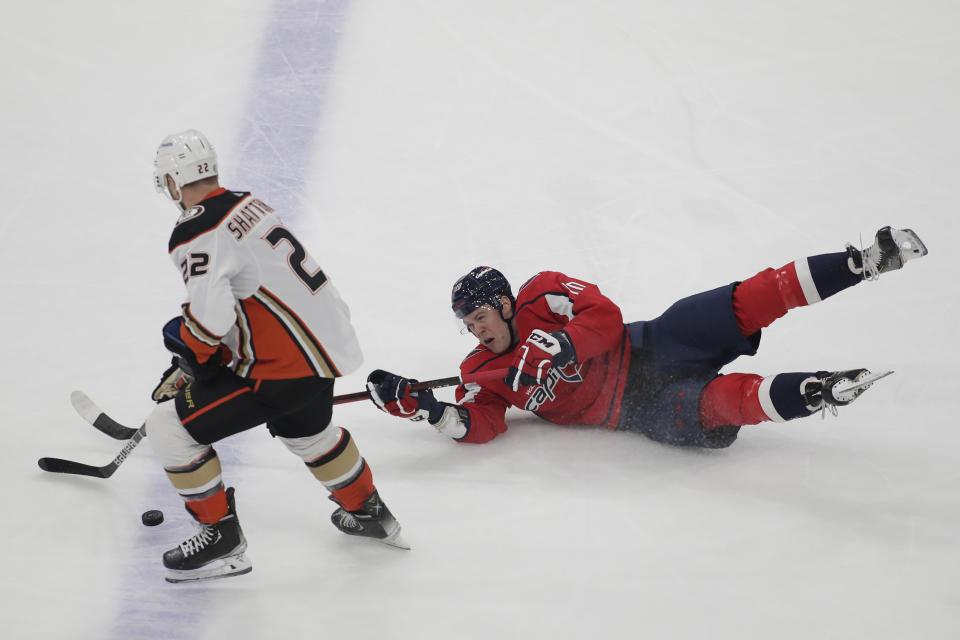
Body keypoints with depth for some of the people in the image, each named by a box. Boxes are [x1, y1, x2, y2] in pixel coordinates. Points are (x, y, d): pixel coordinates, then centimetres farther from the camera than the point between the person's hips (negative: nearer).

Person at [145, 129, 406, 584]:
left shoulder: (196, 234, -17)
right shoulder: (246, 204, 12)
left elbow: (210, 315, -29)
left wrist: (188, 351, -6)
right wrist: (186, 369, 23)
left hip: (284, 367, -9)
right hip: (329, 338, 9)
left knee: (171, 428, 0)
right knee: (306, 430, 37)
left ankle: (222, 539, 8)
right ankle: (369, 513, 54)